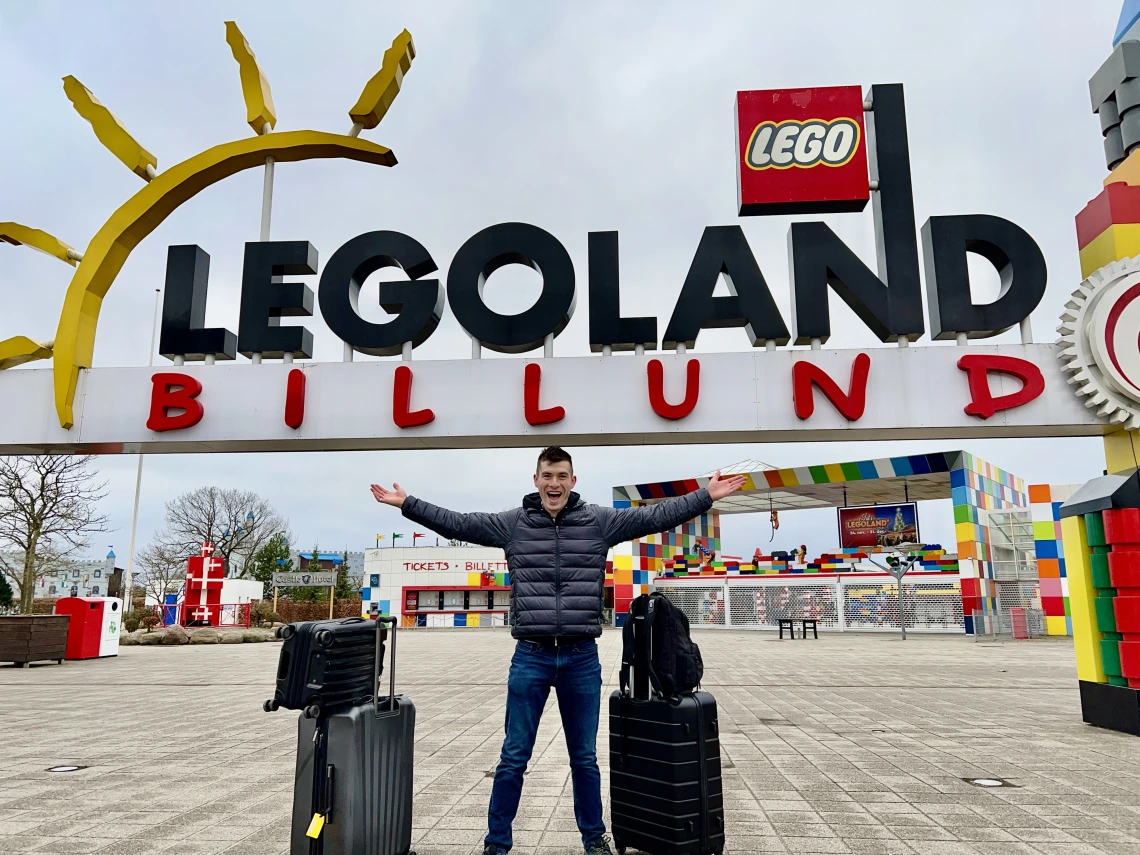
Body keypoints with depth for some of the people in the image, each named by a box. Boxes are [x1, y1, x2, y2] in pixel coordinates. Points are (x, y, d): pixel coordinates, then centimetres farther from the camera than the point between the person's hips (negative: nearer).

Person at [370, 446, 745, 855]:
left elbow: (656, 516, -1)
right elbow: (456, 523, 3)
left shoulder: (600, 521, -1)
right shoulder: (511, 524, 0)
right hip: (530, 657, 0)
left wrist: (707, 496, -4)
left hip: (582, 659, 1)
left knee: (585, 758, 16)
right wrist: (406, 503, -1)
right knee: (513, 758, 8)